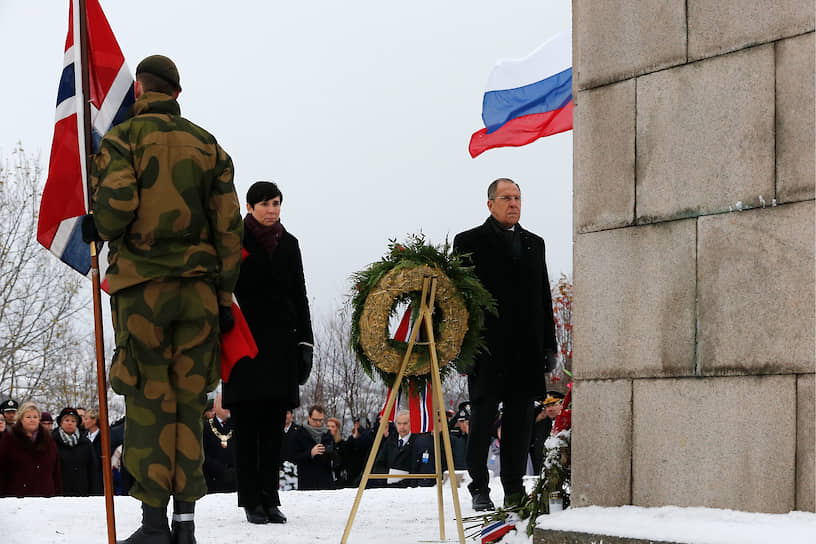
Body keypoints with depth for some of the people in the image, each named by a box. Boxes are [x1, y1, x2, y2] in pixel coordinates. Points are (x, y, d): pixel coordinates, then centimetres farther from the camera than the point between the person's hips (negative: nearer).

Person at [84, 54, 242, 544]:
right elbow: (229, 224, 6)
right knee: (189, 403, 7)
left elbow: (116, 206, -16)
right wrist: (225, 295, 9)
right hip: (198, 287, 3)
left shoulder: (123, 137, -2)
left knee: (149, 402, 1)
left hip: (142, 287, -3)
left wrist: (97, 228, 7)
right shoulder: (208, 145, 11)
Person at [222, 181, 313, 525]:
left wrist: (305, 342, 8)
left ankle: (270, 499, 6)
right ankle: (251, 500, 0)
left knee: (274, 425, 3)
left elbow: (299, 297, 16)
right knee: (247, 425, -3)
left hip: (281, 342, 4)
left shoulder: (288, 244, 14)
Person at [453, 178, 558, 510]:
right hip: (486, 349, -4)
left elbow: (544, 298, 18)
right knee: (482, 419, 1)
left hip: (526, 350, 4)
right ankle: (479, 489, 9)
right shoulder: (469, 242, 2)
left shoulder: (534, 244, 17)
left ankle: (514, 490, 12)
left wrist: (549, 345, 11)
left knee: (520, 421, 5)